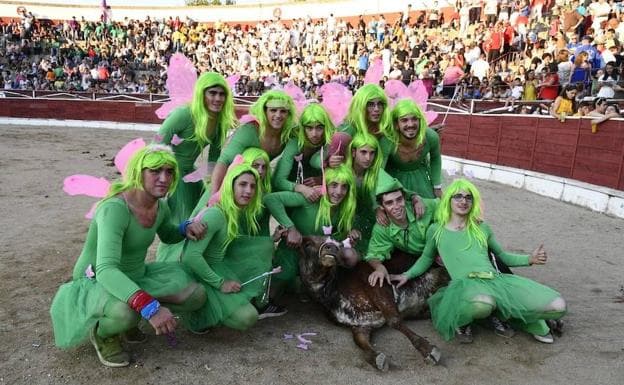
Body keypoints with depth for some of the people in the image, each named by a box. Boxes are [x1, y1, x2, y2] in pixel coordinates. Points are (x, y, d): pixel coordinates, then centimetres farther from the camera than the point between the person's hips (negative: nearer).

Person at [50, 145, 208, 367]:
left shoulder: (161, 207, -6)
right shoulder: (115, 209, -30)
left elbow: (167, 235, 18)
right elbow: (106, 270, -42)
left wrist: (186, 229, -7)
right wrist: (149, 306, -55)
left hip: (136, 276, 7)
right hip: (96, 282, -7)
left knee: (197, 296, -8)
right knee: (126, 313, -40)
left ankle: (132, 318, 11)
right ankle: (101, 333, -2)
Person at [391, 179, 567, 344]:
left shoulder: (482, 228, 20)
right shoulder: (436, 230, 12)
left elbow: (502, 256, 28)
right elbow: (426, 258, 23)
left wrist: (529, 259, 13)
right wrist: (407, 275, 8)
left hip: (498, 280, 4)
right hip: (466, 284, -4)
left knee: (557, 306, -13)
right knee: (482, 304, -44)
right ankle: (462, 320, -7)